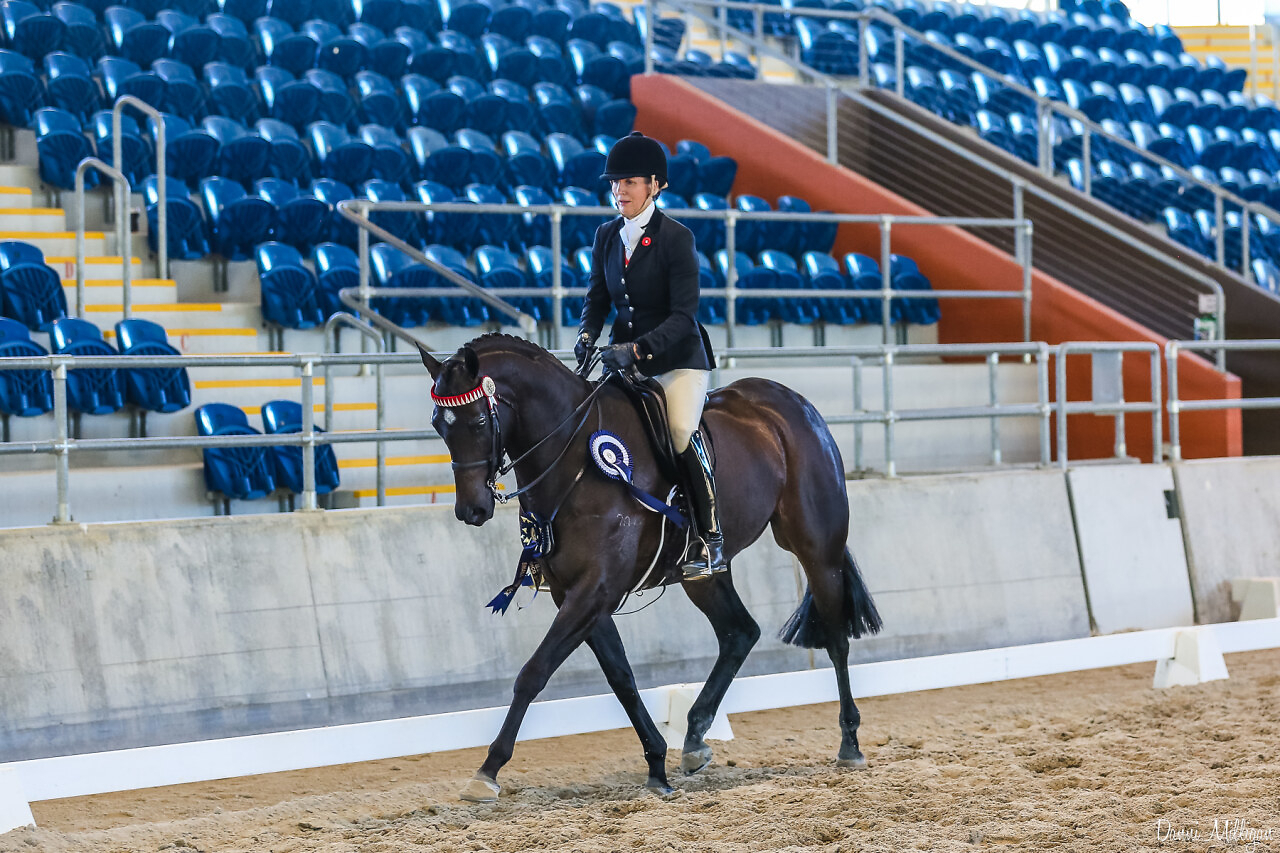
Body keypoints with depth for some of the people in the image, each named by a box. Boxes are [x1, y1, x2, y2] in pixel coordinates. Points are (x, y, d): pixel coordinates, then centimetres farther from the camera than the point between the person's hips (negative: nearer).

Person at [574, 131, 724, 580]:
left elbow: (684, 315, -18)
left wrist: (638, 349, -30)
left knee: (682, 433, -25)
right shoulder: (606, 235, 6)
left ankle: (710, 537, -16)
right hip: (624, 356, 6)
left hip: (677, 358, -6)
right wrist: (587, 335, -10)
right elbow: (597, 296, 11)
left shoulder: (676, 238, -12)